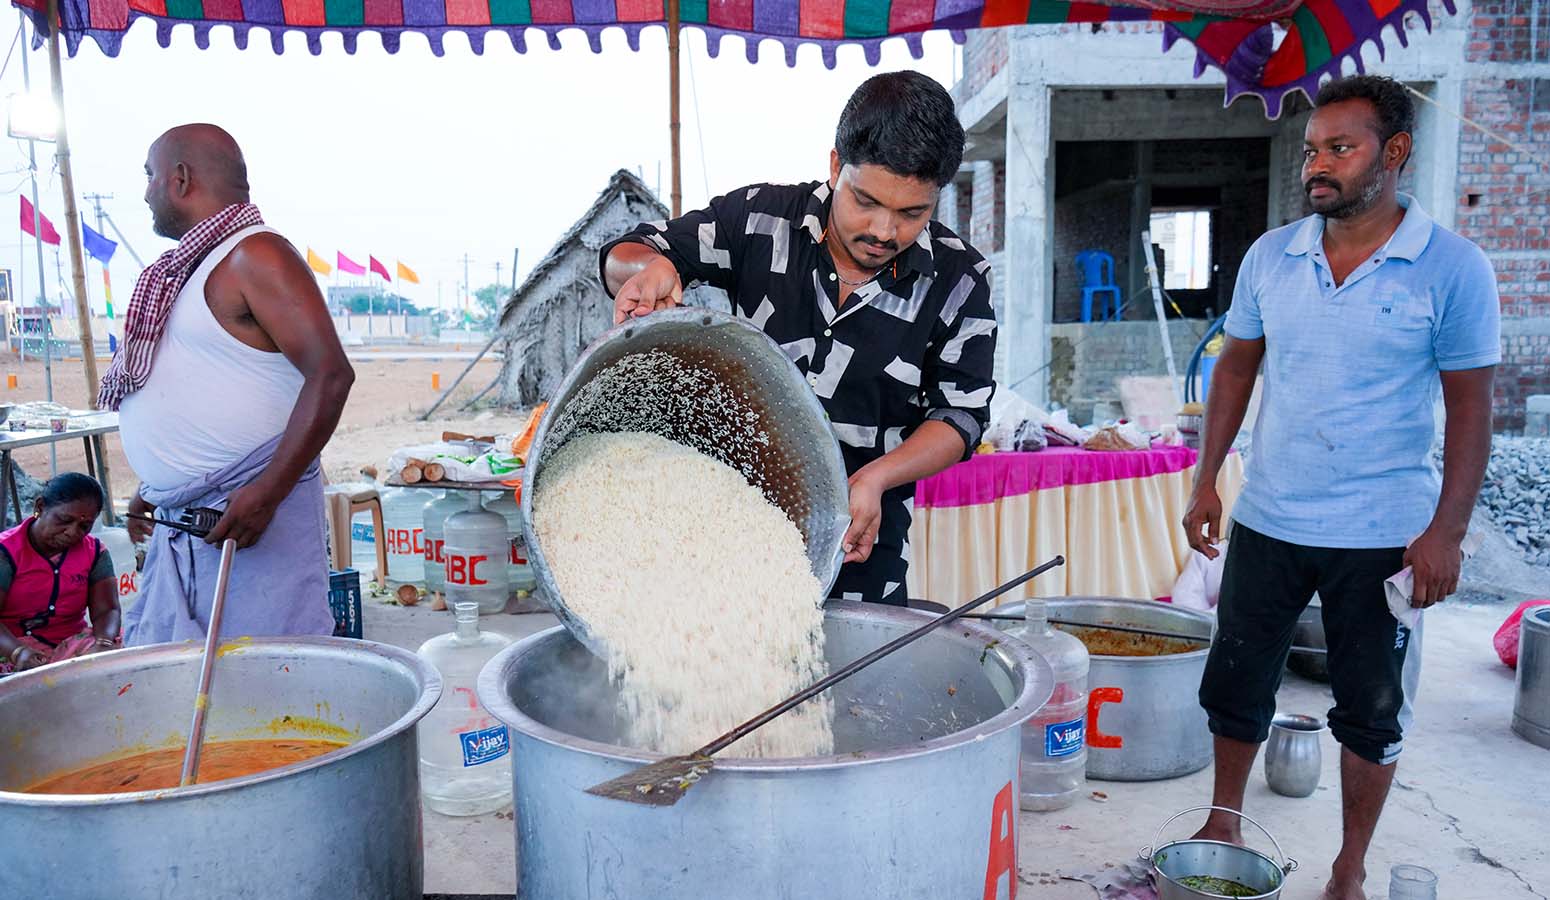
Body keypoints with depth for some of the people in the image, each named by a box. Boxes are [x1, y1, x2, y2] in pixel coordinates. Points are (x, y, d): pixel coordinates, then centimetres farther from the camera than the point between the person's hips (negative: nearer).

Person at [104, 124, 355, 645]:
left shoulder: (255, 255, -12)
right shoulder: (183, 270, 16)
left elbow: (330, 374, -21)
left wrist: (266, 494, -24)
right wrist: (158, 487, 22)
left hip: (251, 511, -9)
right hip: (177, 525, 9)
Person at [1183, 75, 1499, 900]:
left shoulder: (1452, 269, -9)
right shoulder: (1270, 257, 1)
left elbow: (1470, 405, -7)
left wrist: (1448, 531, -12)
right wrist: (1206, 482, 4)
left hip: (1384, 535, -3)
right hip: (1266, 522, 3)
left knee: (1371, 708, 11)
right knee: (1235, 683, 13)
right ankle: (1223, 823, 35)